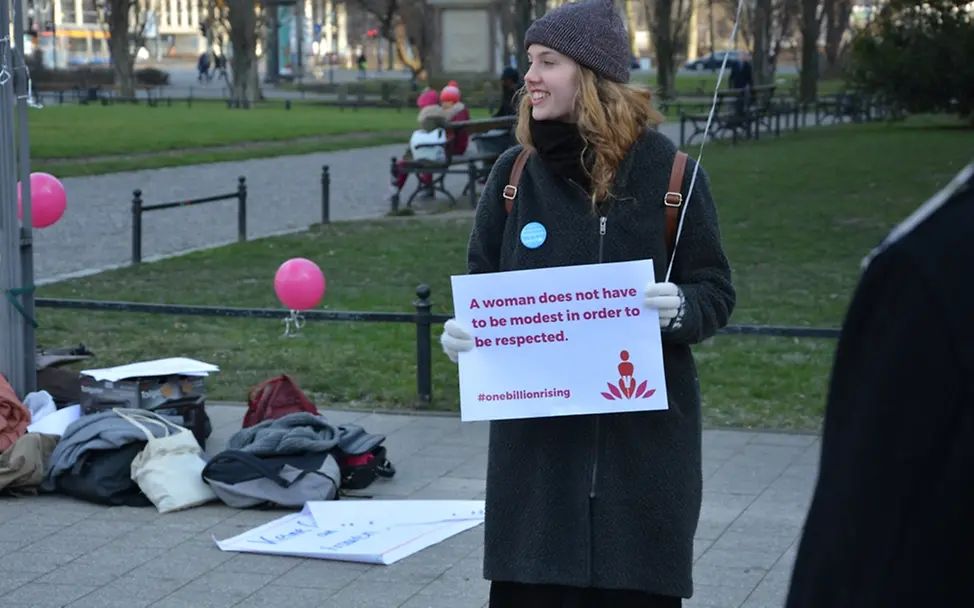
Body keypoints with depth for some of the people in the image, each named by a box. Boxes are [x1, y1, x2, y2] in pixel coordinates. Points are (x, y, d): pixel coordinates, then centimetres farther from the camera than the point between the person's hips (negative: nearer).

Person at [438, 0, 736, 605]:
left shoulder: (669, 170, -5)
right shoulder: (515, 171, 3)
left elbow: (717, 292, -1)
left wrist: (680, 308, -23)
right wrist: (463, 330, -9)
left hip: (644, 433, -2)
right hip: (535, 433, 2)